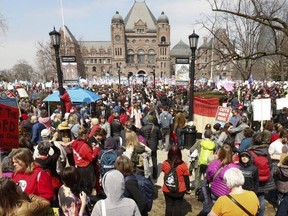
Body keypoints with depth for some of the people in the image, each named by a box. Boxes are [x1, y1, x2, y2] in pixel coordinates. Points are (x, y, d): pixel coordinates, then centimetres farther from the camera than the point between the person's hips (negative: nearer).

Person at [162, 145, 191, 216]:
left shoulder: (164, 164, -15)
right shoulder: (183, 165, -20)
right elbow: (186, 179, -10)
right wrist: (188, 189, 5)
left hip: (167, 190, 1)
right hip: (180, 190, -1)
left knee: (169, 206, 17)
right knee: (178, 206, 17)